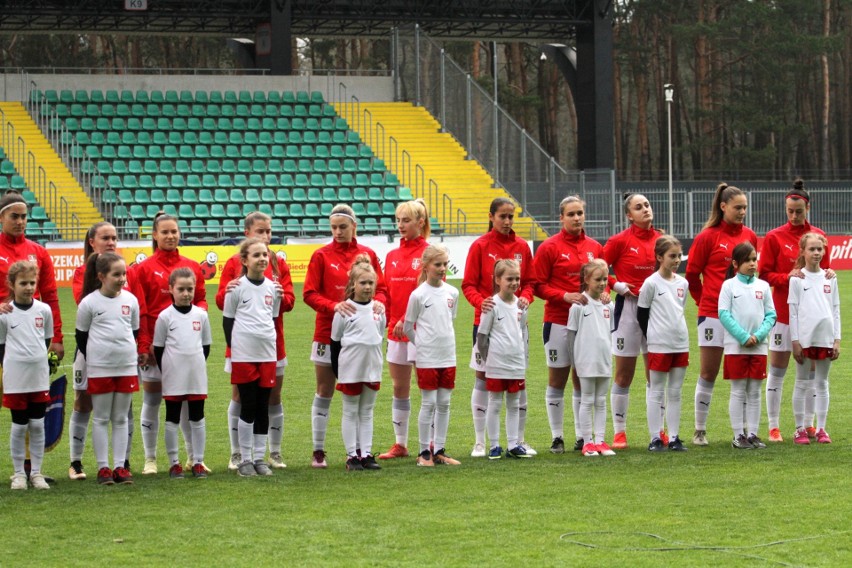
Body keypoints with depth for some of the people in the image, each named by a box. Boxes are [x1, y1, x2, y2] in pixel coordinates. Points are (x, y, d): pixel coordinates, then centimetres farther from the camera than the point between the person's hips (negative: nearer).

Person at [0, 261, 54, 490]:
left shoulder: (44, 310, 2)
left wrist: (39, 358, 12)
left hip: (40, 377, 2)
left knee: (38, 425, 6)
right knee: (19, 426, 3)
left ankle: (36, 473, 13)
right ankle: (19, 473, 12)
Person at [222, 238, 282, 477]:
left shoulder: (272, 287, 9)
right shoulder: (237, 287, -4)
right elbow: (227, 320, 1)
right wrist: (233, 347, -3)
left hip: (268, 354, 4)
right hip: (244, 355, -4)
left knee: (263, 407, 6)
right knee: (248, 407, -2)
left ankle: (259, 457, 12)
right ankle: (245, 460, 5)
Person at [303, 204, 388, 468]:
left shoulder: (367, 255, 7)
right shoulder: (322, 256, -1)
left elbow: (380, 288, 10)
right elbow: (309, 293, -6)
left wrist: (378, 302, -13)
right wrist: (333, 306, -23)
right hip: (328, 332, -2)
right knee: (324, 392, 2)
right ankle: (318, 451, 7)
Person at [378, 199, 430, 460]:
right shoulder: (392, 256, 12)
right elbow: (386, 292, 12)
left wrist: (407, 320, -16)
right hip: (396, 330, 6)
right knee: (399, 387, 10)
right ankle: (400, 444, 16)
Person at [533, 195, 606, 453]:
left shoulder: (594, 247, 9)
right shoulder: (549, 248, -4)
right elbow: (539, 285, -5)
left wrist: (603, 293, -4)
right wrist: (565, 296, -18)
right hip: (558, 322, -4)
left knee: (582, 381, 8)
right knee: (557, 380, 1)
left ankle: (581, 436, 14)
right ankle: (557, 438, 7)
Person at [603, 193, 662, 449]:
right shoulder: (620, 241, -7)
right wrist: (616, 286, -12)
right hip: (629, 307, -4)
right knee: (624, 374, 2)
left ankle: (659, 430, 15)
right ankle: (619, 432, 9)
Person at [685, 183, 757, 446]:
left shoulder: (750, 237, 8)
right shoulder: (708, 237, -4)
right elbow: (692, 274, 2)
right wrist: (705, 300, 9)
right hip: (713, 313, -4)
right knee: (708, 373, 0)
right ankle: (700, 431, 7)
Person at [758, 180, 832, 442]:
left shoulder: (818, 235, 7)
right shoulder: (774, 237, -4)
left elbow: (824, 269, 14)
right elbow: (764, 274, -5)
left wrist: (827, 274, -8)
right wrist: (787, 277, -20)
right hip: (783, 310, -3)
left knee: (811, 369, 7)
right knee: (777, 370, 0)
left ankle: (809, 425, 17)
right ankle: (773, 427, 5)